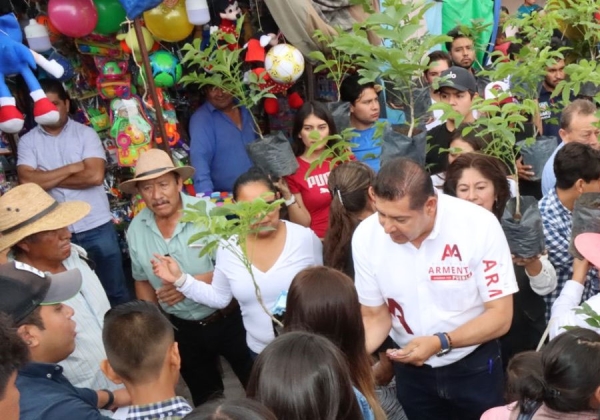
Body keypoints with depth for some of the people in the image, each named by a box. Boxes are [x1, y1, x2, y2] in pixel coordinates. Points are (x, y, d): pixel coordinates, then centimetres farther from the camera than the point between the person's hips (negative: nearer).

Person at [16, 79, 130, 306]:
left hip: (96, 225, -1)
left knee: (115, 290, 11)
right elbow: (27, 181, -12)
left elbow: (95, 175, -15)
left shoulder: (86, 133, -2)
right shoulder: (27, 141, 2)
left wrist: (47, 178, -9)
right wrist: (71, 168, -13)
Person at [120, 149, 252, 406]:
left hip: (230, 319, -3)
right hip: (182, 329, 4)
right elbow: (142, 281, 8)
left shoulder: (209, 213, -20)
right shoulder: (136, 229, -6)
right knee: (205, 401, 23)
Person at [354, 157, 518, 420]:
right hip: (411, 369, 2)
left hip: (473, 366, -2)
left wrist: (440, 343, -33)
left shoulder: (480, 225, -25)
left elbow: (500, 317, -19)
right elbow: (375, 316, -6)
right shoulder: (365, 236, -18)